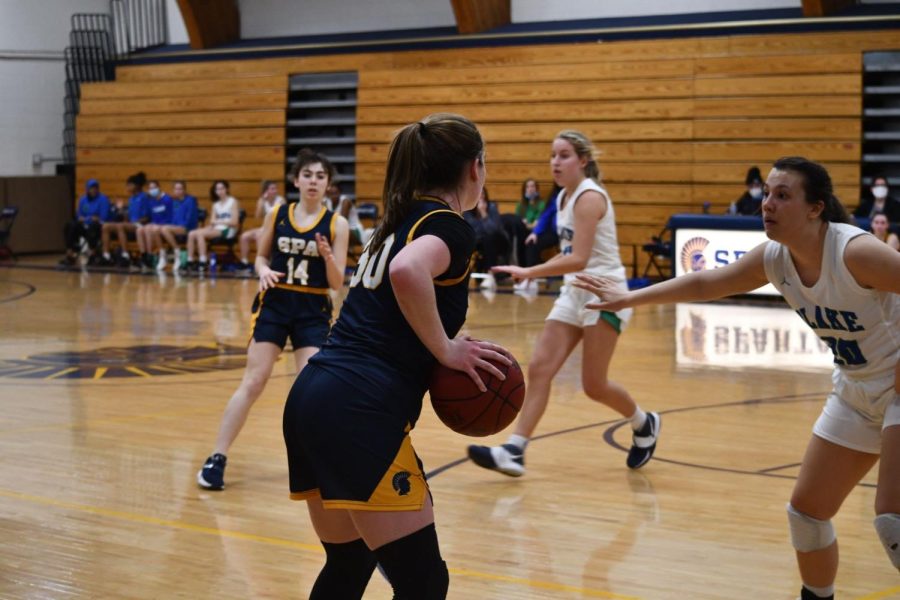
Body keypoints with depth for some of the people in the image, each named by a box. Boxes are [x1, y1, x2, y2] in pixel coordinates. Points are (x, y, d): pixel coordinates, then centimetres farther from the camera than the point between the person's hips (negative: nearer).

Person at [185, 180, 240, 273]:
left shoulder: (233, 202, 0)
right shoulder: (216, 204, 19)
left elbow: (234, 222, -9)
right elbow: (213, 222, 11)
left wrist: (218, 221, -11)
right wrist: (211, 224, -13)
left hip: (228, 230, -7)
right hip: (216, 229, 7)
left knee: (200, 234, -27)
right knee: (191, 234, -14)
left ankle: (203, 262, -31)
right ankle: (190, 261, -17)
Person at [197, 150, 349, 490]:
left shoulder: (336, 224, -4)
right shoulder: (277, 216, 1)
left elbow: (337, 283, -5)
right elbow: (260, 256, 12)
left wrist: (327, 256, -24)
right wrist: (264, 271, -10)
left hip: (313, 312, -1)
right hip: (274, 305, 1)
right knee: (252, 383, -3)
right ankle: (217, 458, 3)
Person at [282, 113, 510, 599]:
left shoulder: (399, 221, 21)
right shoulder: (451, 227, -4)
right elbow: (408, 272, -27)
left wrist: (442, 354, 13)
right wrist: (446, 350, -15)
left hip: (312, 397, 9)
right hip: (362, 413, -9)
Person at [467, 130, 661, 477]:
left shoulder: (589, 197, -17)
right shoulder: (563, 197, 10)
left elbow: (579, 259, -26)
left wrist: (528, 272, -32)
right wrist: (535, 272, 13)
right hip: (574, 292, 8)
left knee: (594, 385, -3)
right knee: (539, 368, -7)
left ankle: (644, 425, 25)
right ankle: (514, 451, -12)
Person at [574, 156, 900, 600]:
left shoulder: (855, 251, -28)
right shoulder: (774, 259, -6)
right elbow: (705, 283, 6)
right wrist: (631, 298, 7)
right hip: (855, 392, 8)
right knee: (807, 511, 10)